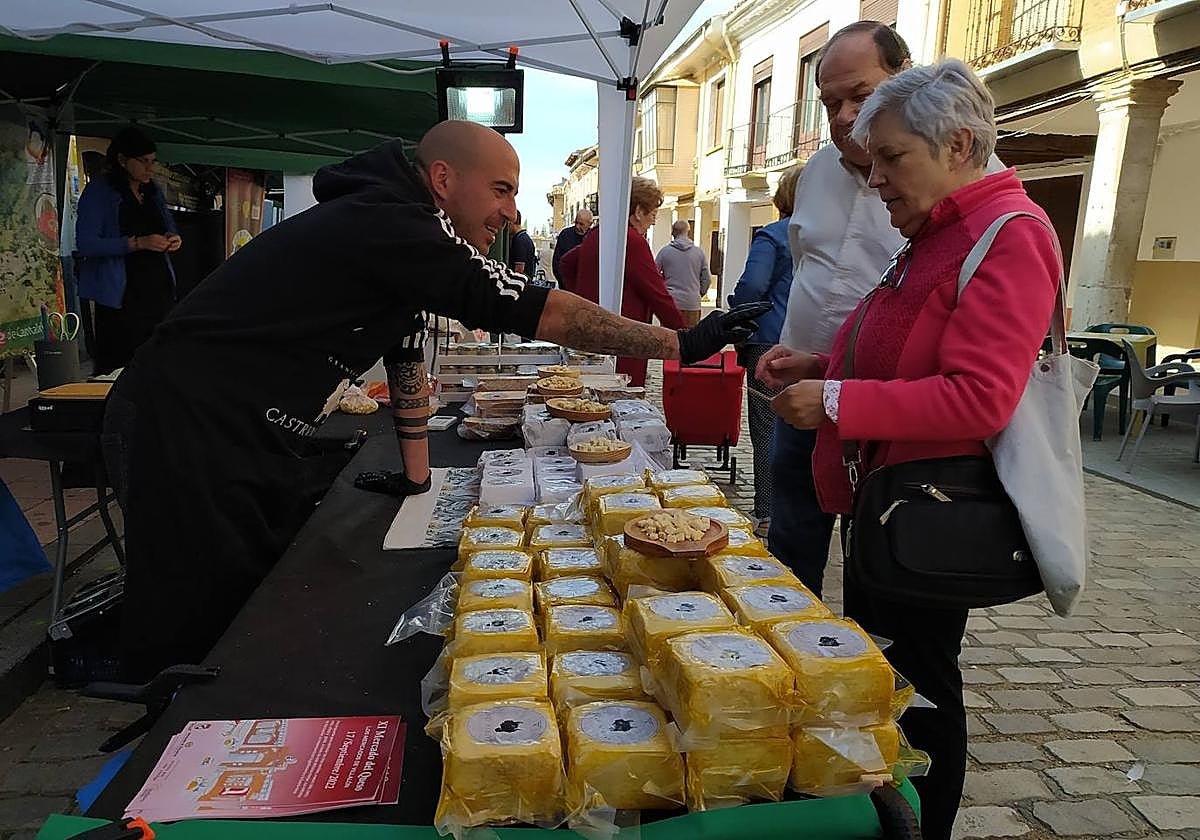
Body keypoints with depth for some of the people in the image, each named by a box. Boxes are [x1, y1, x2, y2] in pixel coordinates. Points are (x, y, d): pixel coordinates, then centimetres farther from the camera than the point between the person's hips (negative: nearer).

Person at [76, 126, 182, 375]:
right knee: (118, 368, -9)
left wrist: (174, 239, 3)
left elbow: (171, 228, 28)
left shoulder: (153, 191, 16)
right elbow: (85, 244, -12)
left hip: (160, 289, 6)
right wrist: (137, 243, -20)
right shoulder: (99, 191, -3)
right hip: (121, 294, -5)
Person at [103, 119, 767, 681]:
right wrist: (681, 343, -16)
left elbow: (408, 358, 19)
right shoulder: (388, 226, -20)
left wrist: (417, 473, 23)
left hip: (255, 444, 10)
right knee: (205, 642, -1)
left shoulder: (402, 239, 11)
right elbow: (542, 313, -22)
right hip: (192, 436, -9)